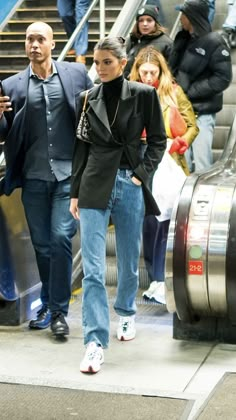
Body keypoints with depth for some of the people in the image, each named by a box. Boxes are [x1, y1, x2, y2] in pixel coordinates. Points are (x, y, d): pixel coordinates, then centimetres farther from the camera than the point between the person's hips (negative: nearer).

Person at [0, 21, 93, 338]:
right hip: (33, 177, 2)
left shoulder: (76, 74, 2)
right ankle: (49, 304, 26)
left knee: (60, 238, -8)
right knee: (42, 244, 10)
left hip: (68, 174, -2)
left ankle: (58, 309, 3)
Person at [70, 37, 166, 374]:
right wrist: (75, 192, 8)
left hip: (129, 185, 0)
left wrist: (142, 173, -7)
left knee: (129, 260, 14)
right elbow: (81, 147, 9)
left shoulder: (143, 94, 0)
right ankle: (95, 342, -6)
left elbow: (158, 140, 5)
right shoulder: (89, 99, 6)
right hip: (95, 186, 1)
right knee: (92, 268, -8)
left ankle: (126, 313, 41)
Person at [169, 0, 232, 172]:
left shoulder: (214, 42, -10)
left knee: (201, 162, -4)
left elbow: (223, 78, -14)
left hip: (202, 111, -6)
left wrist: (190, 92, -16)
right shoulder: (181, 40, 10)